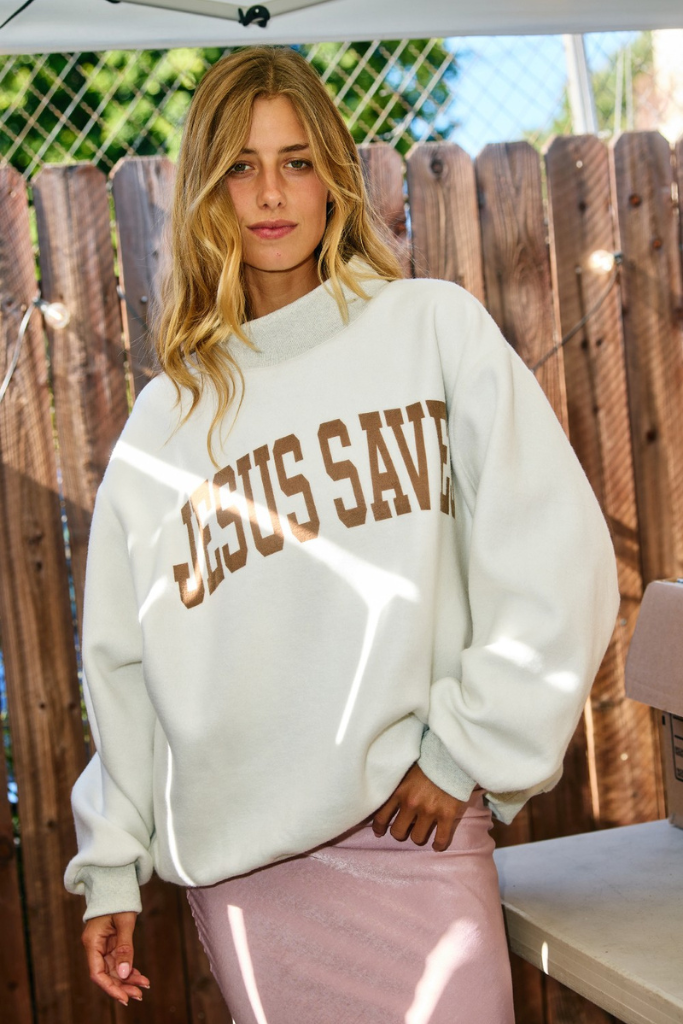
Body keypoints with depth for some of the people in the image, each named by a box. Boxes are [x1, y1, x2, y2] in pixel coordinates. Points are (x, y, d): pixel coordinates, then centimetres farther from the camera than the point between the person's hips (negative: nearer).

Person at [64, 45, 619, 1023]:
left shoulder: (436, 328, 2)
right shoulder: (165, 418, 10)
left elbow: (555, 556, -3)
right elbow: (122, 659, 12)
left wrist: (467, 744, -6)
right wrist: (113, 867, 11)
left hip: (411, 832, -2)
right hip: (236, 855, 2)